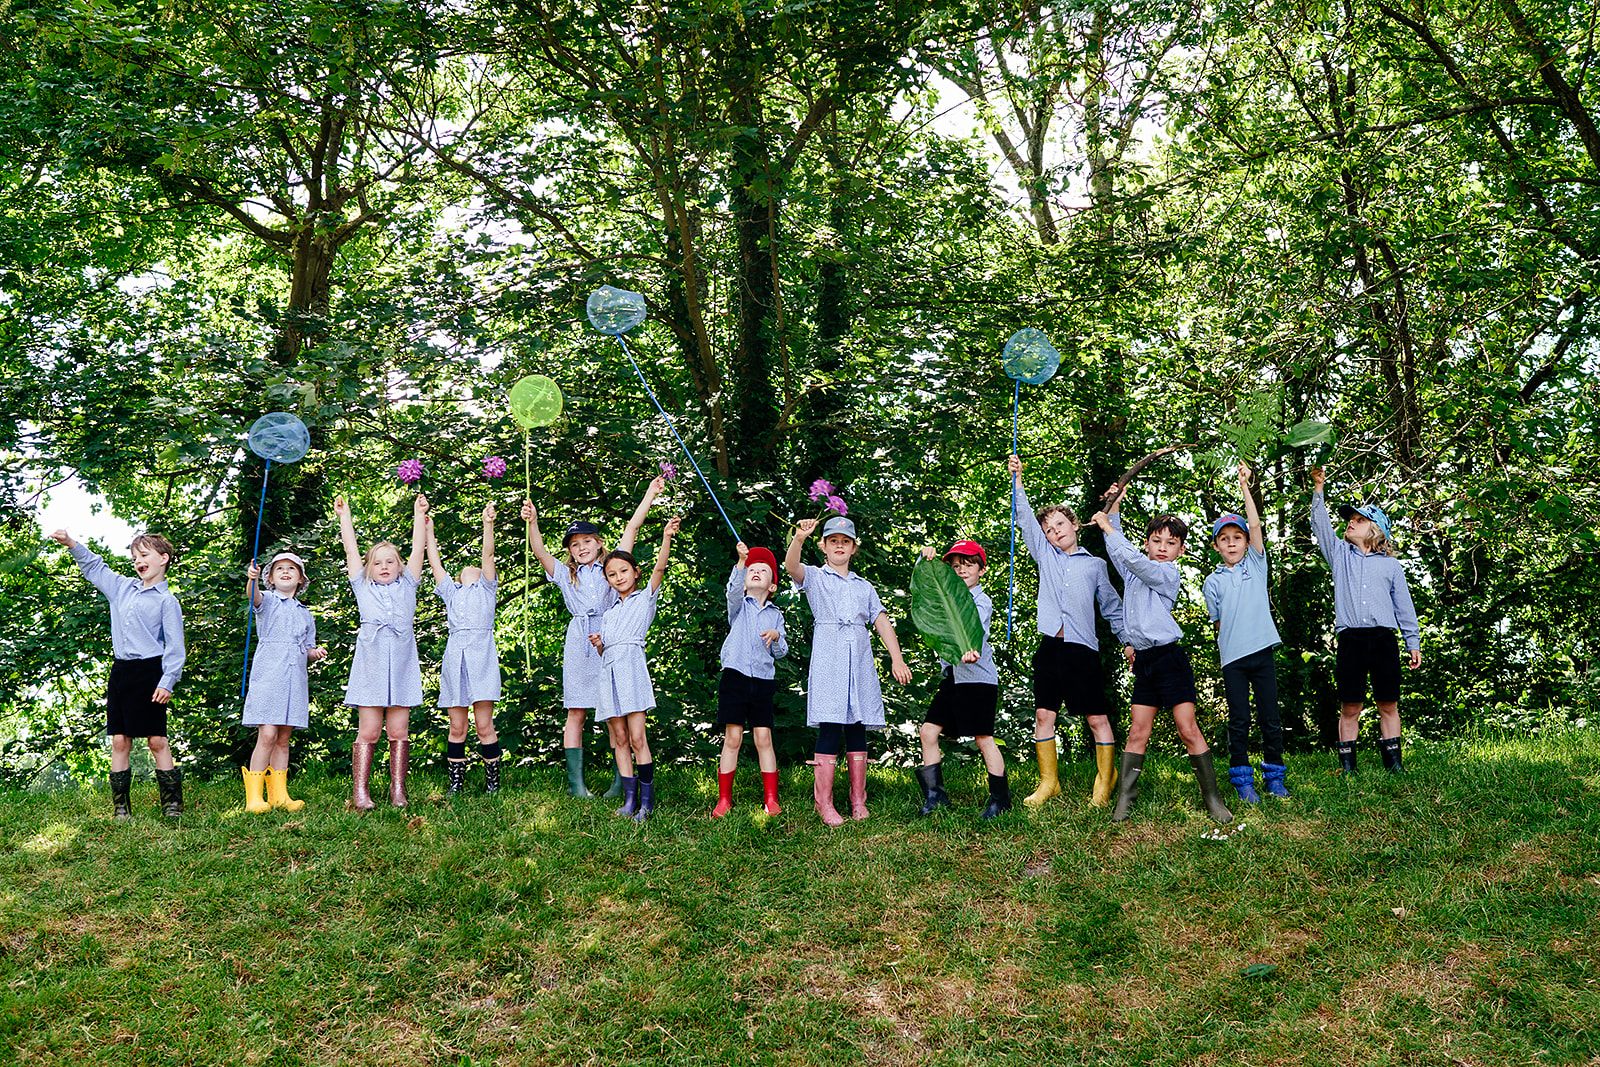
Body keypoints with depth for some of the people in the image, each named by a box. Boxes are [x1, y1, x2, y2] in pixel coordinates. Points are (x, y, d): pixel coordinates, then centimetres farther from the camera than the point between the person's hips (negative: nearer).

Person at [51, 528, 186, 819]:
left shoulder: (166, 600, -2)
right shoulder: (122, 588, 14)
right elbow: (94, 567, 27)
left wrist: (167, 682, -13)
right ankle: (120, 804, 9)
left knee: (157, 740, -5)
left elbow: (174, 646, -5)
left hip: (148, 673, -5)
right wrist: (71, 544, 13)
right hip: (120, 671, 5)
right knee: (119, 740, 4)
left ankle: (172, 802, 1)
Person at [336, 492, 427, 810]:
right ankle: (359, 792, -3)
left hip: (401, 666, 1)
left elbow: (418, 549, 18)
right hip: (370, 663, -1)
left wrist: (419, 515, 20)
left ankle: (398, 790, 5)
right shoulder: (363, 587, 15)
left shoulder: (407, 585, 17)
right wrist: (344, 516, 21)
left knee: (399, 731, 1)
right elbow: (351, 550, 18)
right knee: (368, 731, -3)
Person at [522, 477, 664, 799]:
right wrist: (532, 523, -14)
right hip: (579, 643, 1)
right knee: (576, 713, 0)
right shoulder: (566, 574, 16)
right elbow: (539, 551, 2)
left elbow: (632, 528, 10)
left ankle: (622, 780, 3)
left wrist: (651, 493, 7)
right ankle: (575, 782, 3)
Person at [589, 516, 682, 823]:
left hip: (632, 666, -5)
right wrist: (598, 645, 1)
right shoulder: (609, 612, 24)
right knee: (619, 739, 2)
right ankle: (630, 799, 4)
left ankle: (647, 800, -8)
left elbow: (660, 567, -6)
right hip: (608, 668, 5)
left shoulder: (645, 598, 11)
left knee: (637, 739, -11)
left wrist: (667, 538, -20)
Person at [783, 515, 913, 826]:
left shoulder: (864, 587, 21)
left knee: (858, 729, 4)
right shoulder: (815, 577, 8)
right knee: (830, 728, -10)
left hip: (860, 662, 4)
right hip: (828, 659, -4)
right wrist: (799, 538, -33)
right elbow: (791, 566, -14)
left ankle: (858, 801, 11)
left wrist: (897, 659, 4)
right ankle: (824, 803, -4)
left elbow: (882, 623, 15)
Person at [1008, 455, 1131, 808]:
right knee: (1044, 715, 1)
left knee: (1097, 717, -1)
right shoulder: (1045, 556, 15)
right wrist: (1017, 480, 0)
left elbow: (1112, 607, 16)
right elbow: (1026, 518, 9)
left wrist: (1128, 640, 8)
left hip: (1084, 648, -2)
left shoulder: (1095, 565, 13)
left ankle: (1105, 781, 11)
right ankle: (1048, 782, 11)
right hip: (1050, 646, 2)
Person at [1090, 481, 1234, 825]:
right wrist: (1115, 508, 23)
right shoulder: (1135, 573, 14)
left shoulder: (1168, 573, -7)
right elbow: (1118, 553, 28)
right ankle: (1124, 802, 1)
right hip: (1144, 661, 6)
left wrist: (1107, 527, -10)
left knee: (1188, 730, -6)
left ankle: (1213, 798, 2)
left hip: (1169, 658, -6)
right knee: (1137, 733, 3)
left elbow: (1132, 558, -19)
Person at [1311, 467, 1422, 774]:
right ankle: (1347, 766, 3)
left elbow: (1404, 606, 14)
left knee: (1388, 706, 1)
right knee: (1349, 708, 0)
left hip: (1384, 640, 0)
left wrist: (1413, 643, 10)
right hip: (1350, 641, 0)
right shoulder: (1340, 555, 16)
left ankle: (1393, 762, 8)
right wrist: (1318, 488, 1)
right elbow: (1320, 525, 8)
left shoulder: (1391, 565, 13)